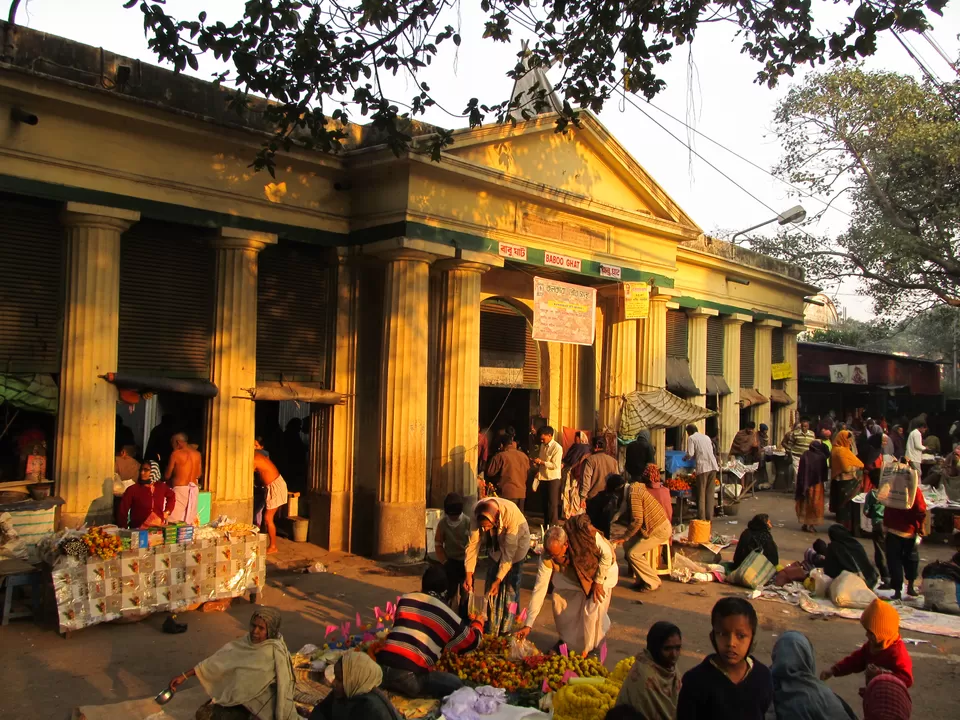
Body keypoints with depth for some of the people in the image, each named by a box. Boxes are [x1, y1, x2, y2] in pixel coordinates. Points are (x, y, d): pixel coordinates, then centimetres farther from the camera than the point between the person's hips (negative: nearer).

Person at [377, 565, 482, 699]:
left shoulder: (405, 599, 17)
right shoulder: (446, 614, 7)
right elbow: (472, 641, 22)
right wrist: (477, 623, 44)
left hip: (380, 669, 5)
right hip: (409, 678, -5)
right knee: (455, 685, 9)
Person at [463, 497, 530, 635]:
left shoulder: (511, 514, -41)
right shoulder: (477, 513, -30)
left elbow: (509, 551, -34)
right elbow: (473, 543, -23)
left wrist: (499, 579, -32)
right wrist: (469, 574, -26)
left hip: (517, 539, -4)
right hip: (497, 540, 4)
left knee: (511, 586, -6)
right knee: (491, 581, 2)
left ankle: (506, 632, 5)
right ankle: (489, 632, 12)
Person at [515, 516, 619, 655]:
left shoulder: (587, 534, -42)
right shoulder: (548, 557, -30)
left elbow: (607, 554, -25)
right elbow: (539, 588, -27)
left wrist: (598, 581, -21)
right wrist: (528, 625, -27)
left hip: (603, 570, -3)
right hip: (574, 575, 3)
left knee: (593, 610, -17)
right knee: (559, 599, -9)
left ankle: (594, 648, 9)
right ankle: (566, 641, 16)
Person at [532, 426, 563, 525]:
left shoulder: (557, 448, -15)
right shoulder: (542, 446, 9)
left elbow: (555, 465, -20)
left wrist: (541, 462, -19)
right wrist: (537, 462, -2)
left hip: (553, 479, -7)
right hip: (543, 478, 7)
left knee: (552, 503, -3)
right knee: (545, 502, 15)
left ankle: (553, 526, 4)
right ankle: (546, 524, 25)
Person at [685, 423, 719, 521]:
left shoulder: (691, 438, 3)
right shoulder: (706, 437, 21)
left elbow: (690, 454, -7)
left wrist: (685, 458, 14)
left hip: (702, 467, -5)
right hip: (713, 466, 5)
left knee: (701, 493, 2)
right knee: (710, 493, 10)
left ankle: (702, 518, 2)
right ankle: (709, 516, 11)